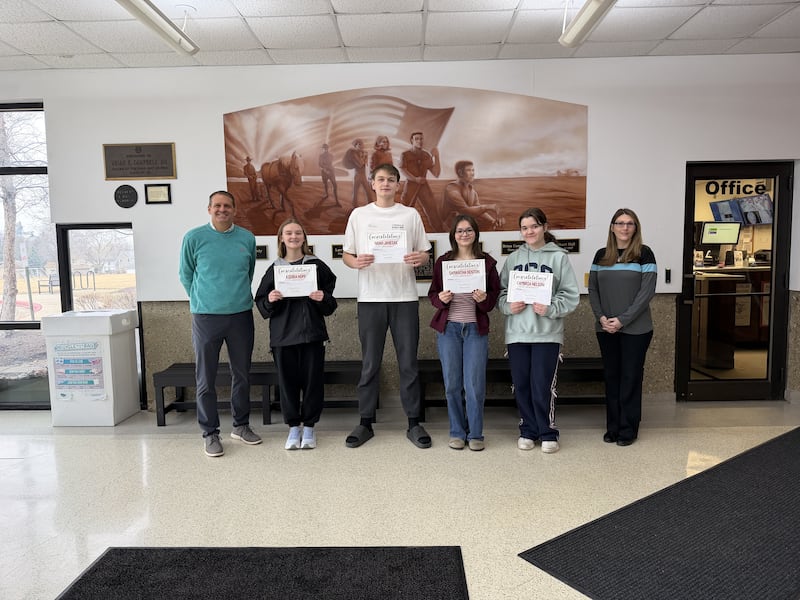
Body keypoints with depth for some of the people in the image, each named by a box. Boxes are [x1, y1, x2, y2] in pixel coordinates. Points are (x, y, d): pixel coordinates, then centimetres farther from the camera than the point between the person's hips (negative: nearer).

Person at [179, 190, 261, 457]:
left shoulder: (247, 238, 4)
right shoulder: (194, 238, -3)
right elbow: (185, 274, 8)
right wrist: (202, 300, 11)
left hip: (241, 315, 3)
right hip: (206, 316, -2)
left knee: (242, 374, 12)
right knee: (206, 379, 3)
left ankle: (241, 425, 28)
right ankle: (210, 433, 16)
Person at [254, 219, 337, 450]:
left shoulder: (317, 266, 3)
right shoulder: (274, 269, 6)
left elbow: (330, 303, 5)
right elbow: (261, 304, 7)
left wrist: (322, 298, -16)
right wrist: (270, 300, -13)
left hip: (312, 333, -1)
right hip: (283, 335, 1)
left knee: (313, 380, 4)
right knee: (287, 381, 5)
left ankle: (309, 427, 19)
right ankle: (293, 427, 21)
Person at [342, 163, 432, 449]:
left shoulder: (410, 214, 8)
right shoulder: (359, 214, 8)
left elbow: (425, 254, 8)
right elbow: (346, 254, 8)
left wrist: (419, 258, -15)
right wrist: (356, 262, -14)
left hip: (405, 297, 0)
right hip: (370, 297, 0)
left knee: (408, 363, 4)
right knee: (370, 364, 6)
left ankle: (414, 423, 14)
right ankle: (365, 423, 17)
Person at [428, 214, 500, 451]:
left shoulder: (487, 262, 3)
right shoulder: (443, 261, 6)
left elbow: (495, 296, 4)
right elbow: (432, 293, 9)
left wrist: (484, 299, -16)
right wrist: (441, 299, -12)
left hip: (476, 329, -1)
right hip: (448, 328, 1)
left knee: (475, 385, -1)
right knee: (452, 384, 6)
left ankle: (475, 434, 16)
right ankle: (457, 432, 22)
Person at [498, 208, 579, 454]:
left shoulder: (559, 256, 0)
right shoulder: (513, 258, 10)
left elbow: (571, 295, -3)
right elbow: (501, 291, 11)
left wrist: (550, 309, -17)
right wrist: (508, 305, -9)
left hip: (547, 333, -3)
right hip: (516, 332, 3)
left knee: (543, 386, -2)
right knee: (521, 385, 9)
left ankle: (548, 433, 17)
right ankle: (528, 430, 26)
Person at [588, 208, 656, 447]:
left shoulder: (644, 254, -3)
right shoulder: (601, 255, 8)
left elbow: (647, 292, -9)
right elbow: (592, 289, 7)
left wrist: (622, 320, -15)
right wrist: (602, 317, -8)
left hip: (636, 329, -3)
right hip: (605, 328, 4)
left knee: (630, 377, 4)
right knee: (611, 376, 10)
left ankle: (628, 429, 15)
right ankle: (612, 427, 21)